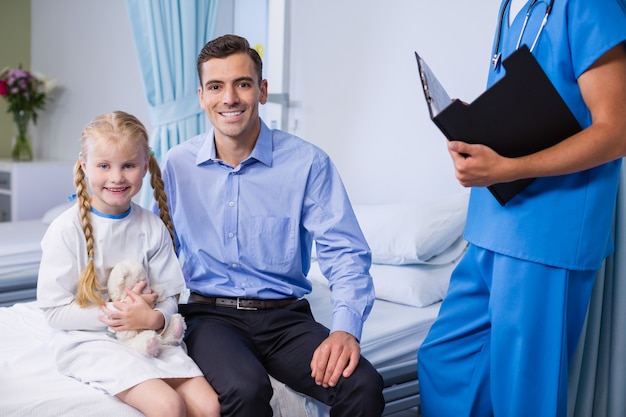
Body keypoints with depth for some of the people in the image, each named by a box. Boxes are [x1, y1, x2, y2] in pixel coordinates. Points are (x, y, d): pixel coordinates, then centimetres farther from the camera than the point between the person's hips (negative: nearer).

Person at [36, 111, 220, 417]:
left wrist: (153, 318, -18)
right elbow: (54, 310, -8)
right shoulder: (67, 229, -8)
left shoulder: (153, 228, 4)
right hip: (88, 341, -4)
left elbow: (168, 298, 5)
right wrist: (114, 313, -18)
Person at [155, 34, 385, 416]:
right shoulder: (177, 164, 3)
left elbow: (346, 252, -8)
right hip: (210, 314, 0)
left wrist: (346, 329, -24)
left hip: (286, 316, 0)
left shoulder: (308, 163, -4)